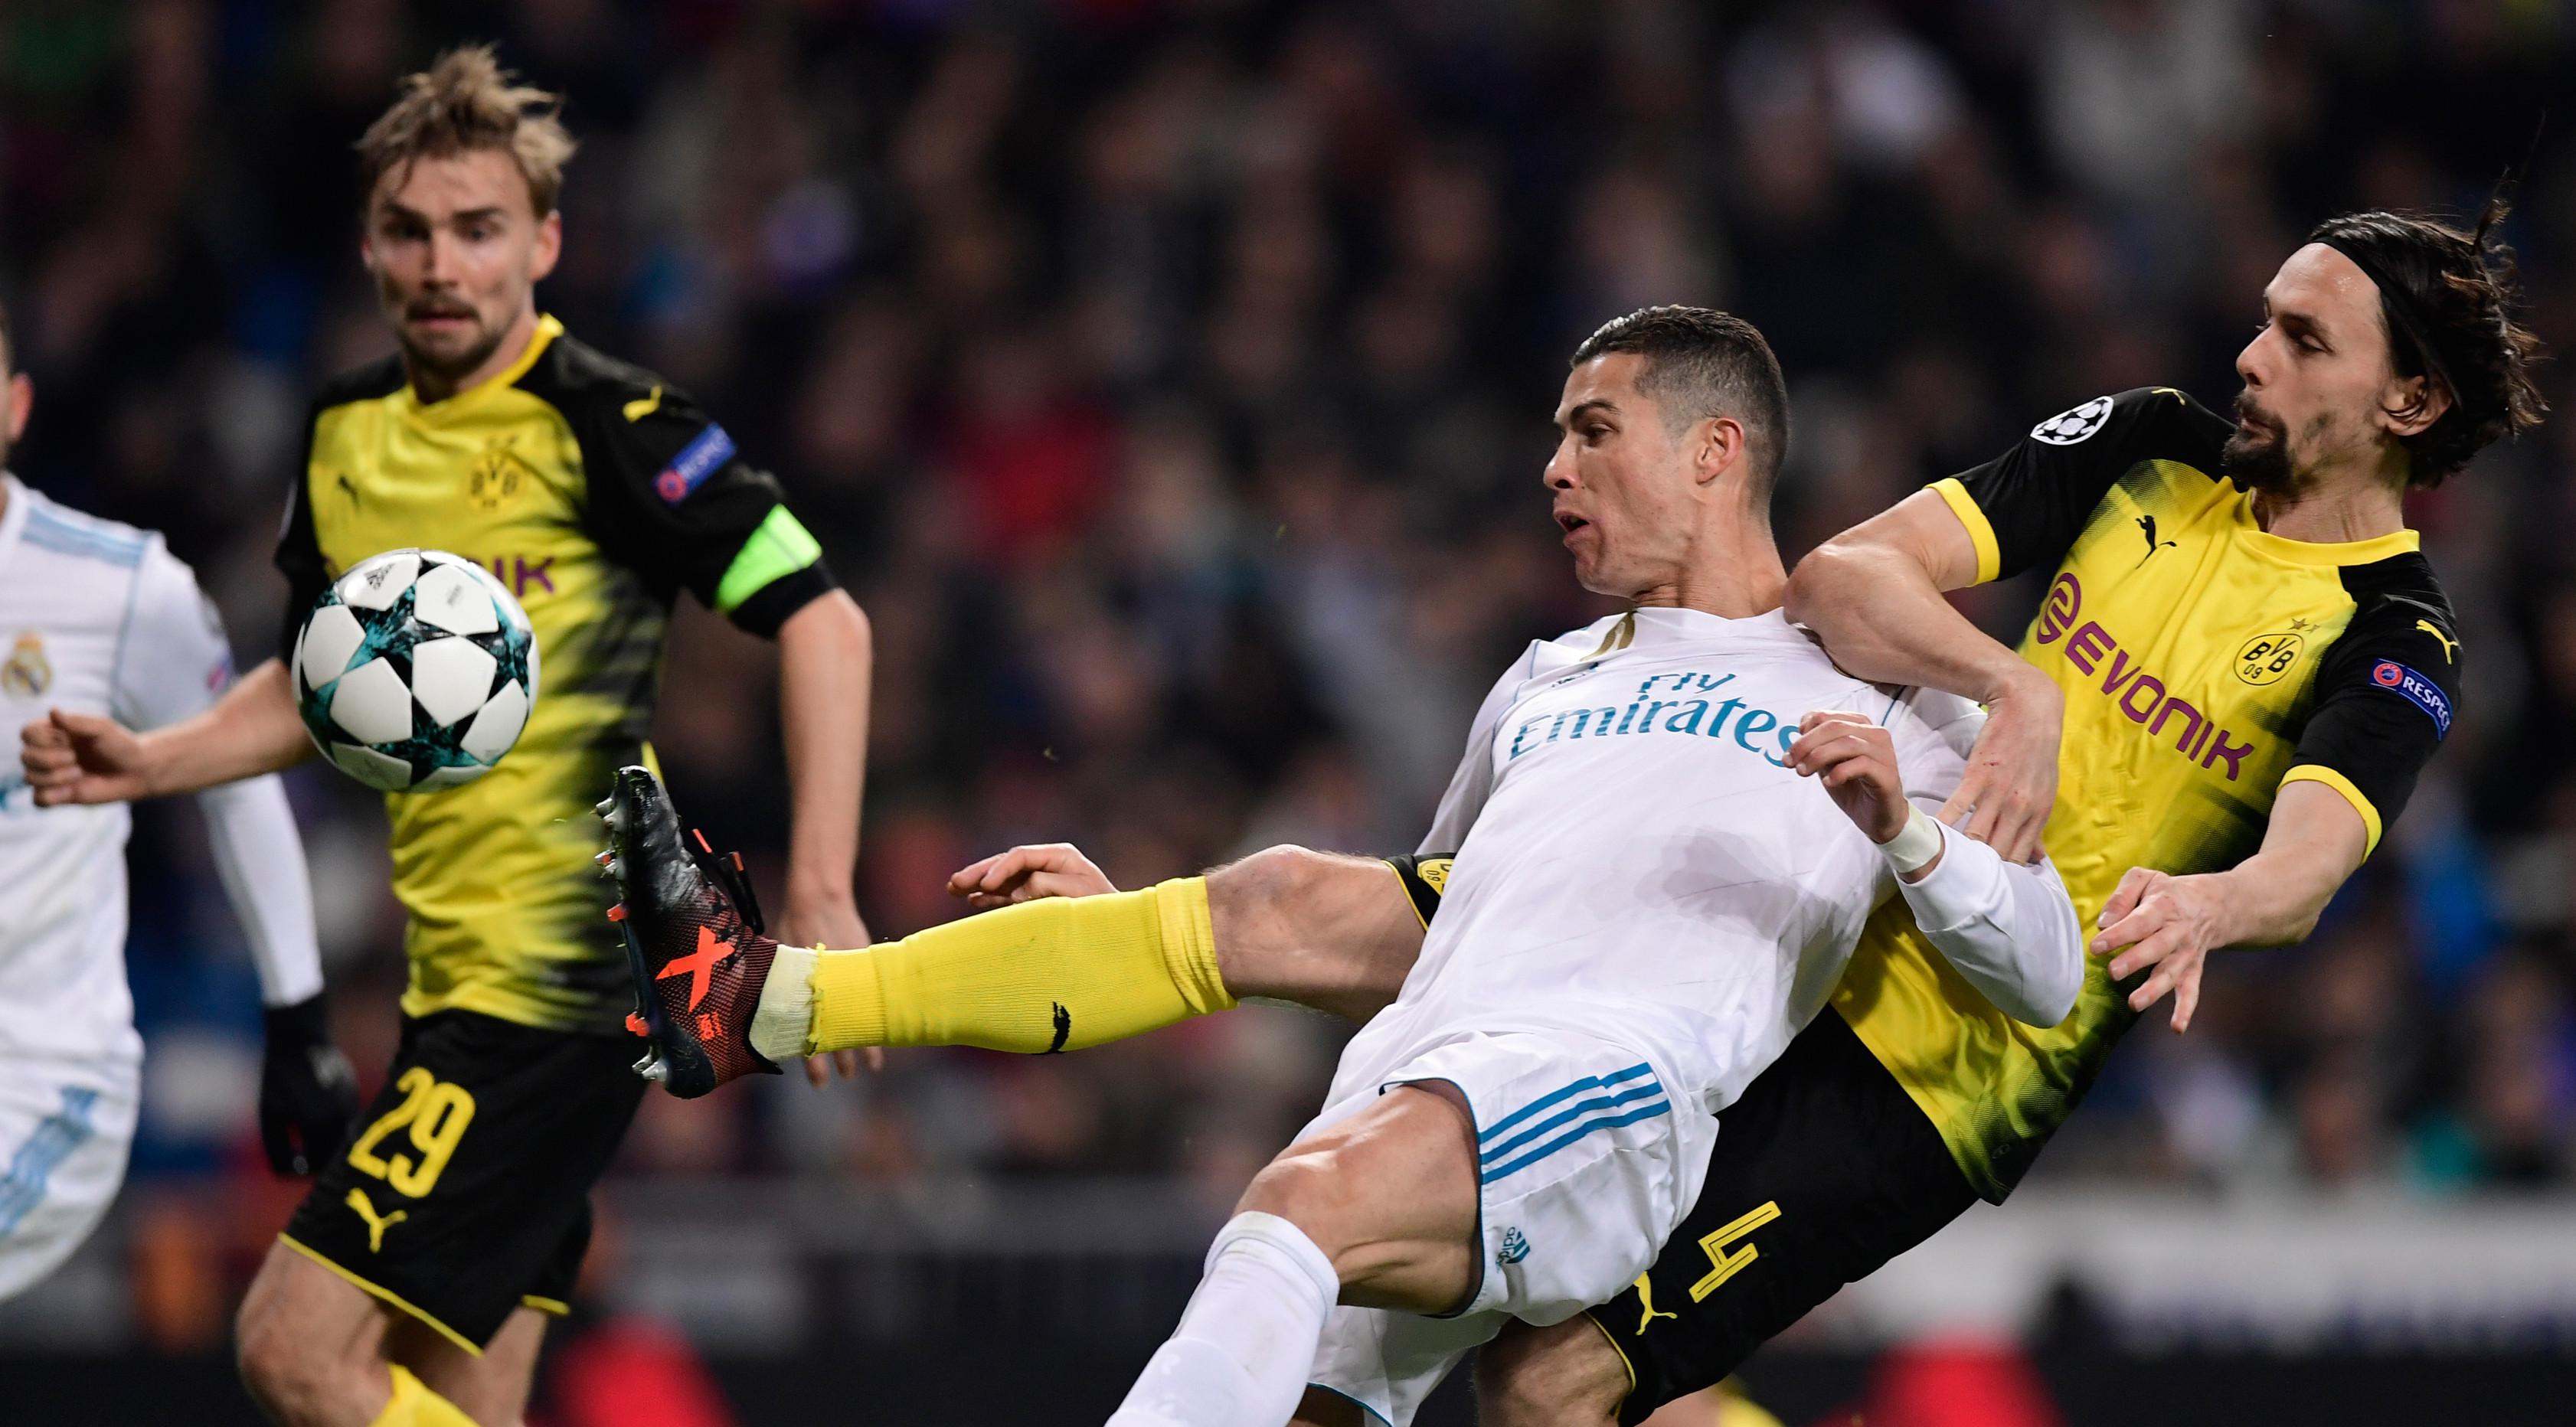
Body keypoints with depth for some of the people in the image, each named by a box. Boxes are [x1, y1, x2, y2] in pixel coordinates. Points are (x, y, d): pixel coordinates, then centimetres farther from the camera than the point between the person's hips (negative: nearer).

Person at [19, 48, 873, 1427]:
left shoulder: (602, 423, -11)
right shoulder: (348, 435, 12)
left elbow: (820, 617, -13)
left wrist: (819, 900, -20)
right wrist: (145, 763, 9)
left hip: (561, 982, -8)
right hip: (457, 978, 8)